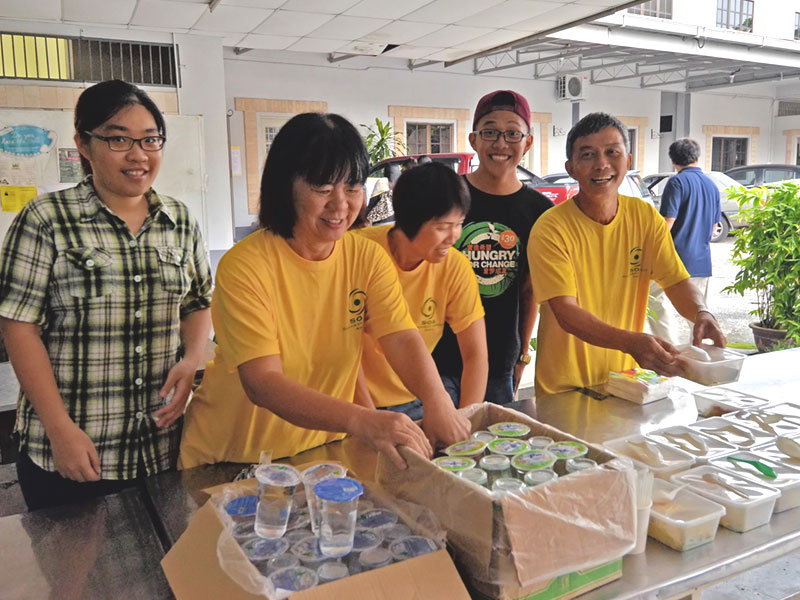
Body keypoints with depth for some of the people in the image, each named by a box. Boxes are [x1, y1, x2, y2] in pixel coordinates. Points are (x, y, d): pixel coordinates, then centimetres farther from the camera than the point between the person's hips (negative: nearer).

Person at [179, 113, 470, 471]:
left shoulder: (368, 257, -3)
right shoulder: (243, 267, -18)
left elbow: (402, 339, -11)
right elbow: (262, 382, -26)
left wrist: (437, 400, -33)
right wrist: (360, 420, -40)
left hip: (325, 448, 4)